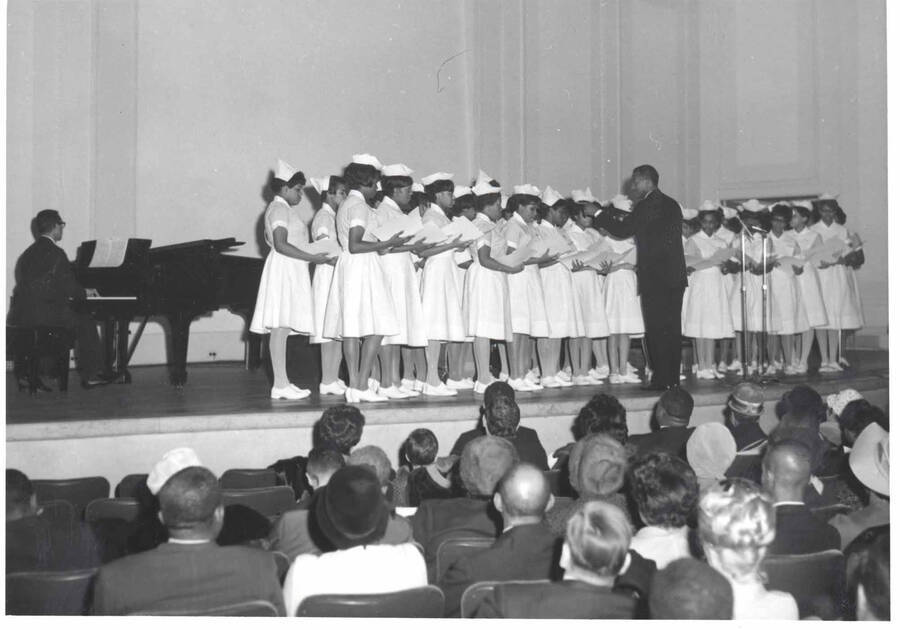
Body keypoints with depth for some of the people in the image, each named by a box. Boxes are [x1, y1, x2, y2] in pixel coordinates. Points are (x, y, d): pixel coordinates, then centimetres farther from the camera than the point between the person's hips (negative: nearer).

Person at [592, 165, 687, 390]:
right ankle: (672, 377, 15)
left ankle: (661, 379, -4)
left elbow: (622, 230, -11)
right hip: (675, 276, 8)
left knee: (657, 331, -5)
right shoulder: (672, 205, 14)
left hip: (655, 278, -8)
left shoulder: (648, 205, -11)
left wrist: (600, 217, 3)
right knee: (672, 329, 10)